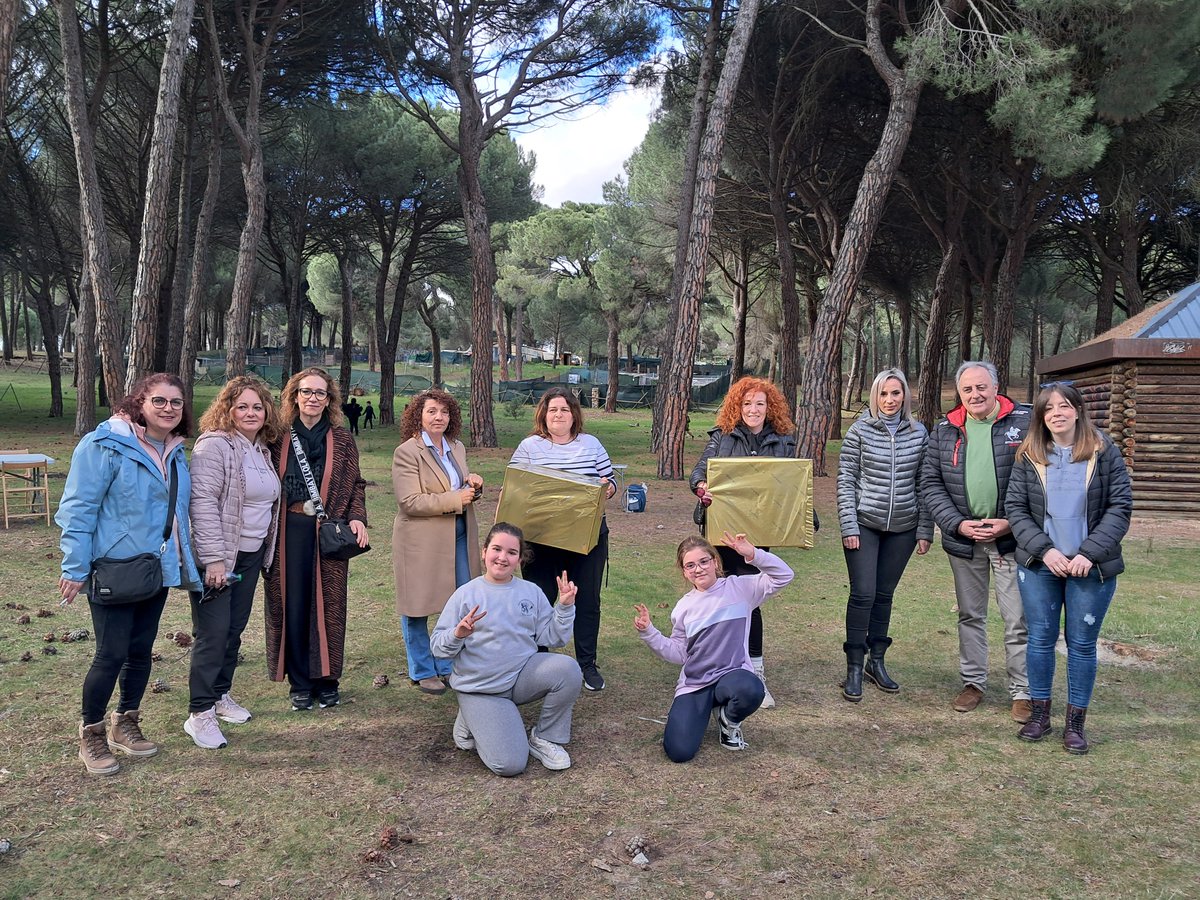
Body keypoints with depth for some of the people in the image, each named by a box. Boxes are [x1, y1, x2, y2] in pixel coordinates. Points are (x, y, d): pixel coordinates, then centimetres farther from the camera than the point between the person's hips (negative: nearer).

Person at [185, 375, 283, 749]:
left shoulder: (261, 449, 12)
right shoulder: (214, 445, -14)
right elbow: (203, 502, -20)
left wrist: (267, 551, 18)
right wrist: (213, 559, -23)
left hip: (251, 556, 8)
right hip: (217, 558, -8)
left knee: (234, 630, 15)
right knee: (213, 634, -5)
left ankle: (220, 694, 29)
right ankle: (200, 714, 4)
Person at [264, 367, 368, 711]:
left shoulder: (342, 441, 7)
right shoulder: (279, 437, 5)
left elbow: (355, 485, 9)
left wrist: (357, 518, -7)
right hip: (288, 531, 0)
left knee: (327, 606, 4)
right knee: (292, 606, 4)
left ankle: (327, 680, 18)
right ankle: (299, 683, 16)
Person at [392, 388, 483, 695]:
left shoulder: (457, 448, 10)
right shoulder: (407, 452, -12)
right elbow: (410, 502, -19)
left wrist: (472, 484, -1)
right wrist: (456, 499, -22)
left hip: (458, 537, 6)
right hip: (421, 541, -6)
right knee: (417, 607, 7)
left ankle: (451, 665, 27)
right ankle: (422, 672, 24)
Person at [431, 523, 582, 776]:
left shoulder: (532, 592, 3)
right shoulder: (466, 595, -7)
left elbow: (552, 637, 4)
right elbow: (438, 646, -6)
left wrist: (565, 607, -10)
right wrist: (457, 635, -27)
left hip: (522, 676, 4)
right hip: (480, 688, -3)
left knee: (567, 669, -27)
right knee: (510, 764, -18)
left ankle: (544, 738, -3)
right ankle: (471, 722, 14)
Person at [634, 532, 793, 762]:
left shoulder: (740, 588, -1)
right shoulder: (684, 607, 5)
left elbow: (783, 576, -9)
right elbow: (678, 654, 8)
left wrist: (752, 554, -22)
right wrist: (648, 633, -5)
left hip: (733, 674, -1)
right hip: (694, 684, 2)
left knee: (751, 691, -40)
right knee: (679, 752, -16)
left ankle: (729, 721, 0)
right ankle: (706, 709, 19)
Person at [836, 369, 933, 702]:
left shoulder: (919, 433, 3)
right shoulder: (859, 431, -4)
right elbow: (845, 480, -4)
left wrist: (925, 530, 4)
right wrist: (849, 527, -9)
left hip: (903, 527, 3)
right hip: (864, 524, -2)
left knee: (885, 594, 11)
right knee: (863, 594, -4)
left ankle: (875, 662, 25)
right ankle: (854, 668, 7)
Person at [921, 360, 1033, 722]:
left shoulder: (1023, 423, -4)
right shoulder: (944, 431, 5)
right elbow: (931, 484, 3)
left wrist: (1011, 523, -14)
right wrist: (958, 524, -9)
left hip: (1012, 539, -3)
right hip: (963, 539, 3)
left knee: (1018, 619, 0)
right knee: (970, 615, 16)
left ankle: (1023, 691, 14)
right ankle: (973, 682, 29)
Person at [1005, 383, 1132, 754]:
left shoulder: (1104, 452, -1)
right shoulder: (1028, 456, 2)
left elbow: (1120, 507, -4)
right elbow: (1015, 508, 0)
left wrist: (1090, 553, -14)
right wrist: (1045, 550, -12)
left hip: (1092, 567, -1)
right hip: (1039, 566, 1)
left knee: (1082, 643, 6)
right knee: (1040, 639, 7)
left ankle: (1076, 722, 18)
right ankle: (1039, 713, 22)